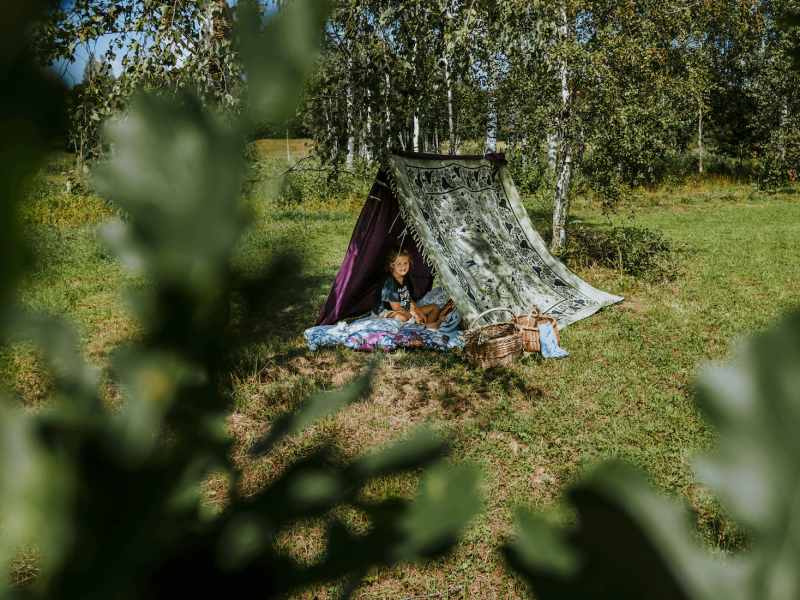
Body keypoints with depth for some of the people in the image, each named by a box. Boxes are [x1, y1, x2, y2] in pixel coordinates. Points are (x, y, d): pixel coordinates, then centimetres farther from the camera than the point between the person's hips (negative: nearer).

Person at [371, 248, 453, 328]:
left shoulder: (406, 278, 5)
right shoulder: (389, 282, -22)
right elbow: (396, 308, -24)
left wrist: (420, 312, -2)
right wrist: (414, 318, -18)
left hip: (405, 311, 9)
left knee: (435, 307, 5)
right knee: (400, 317, -46)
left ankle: (429, 325, -28)